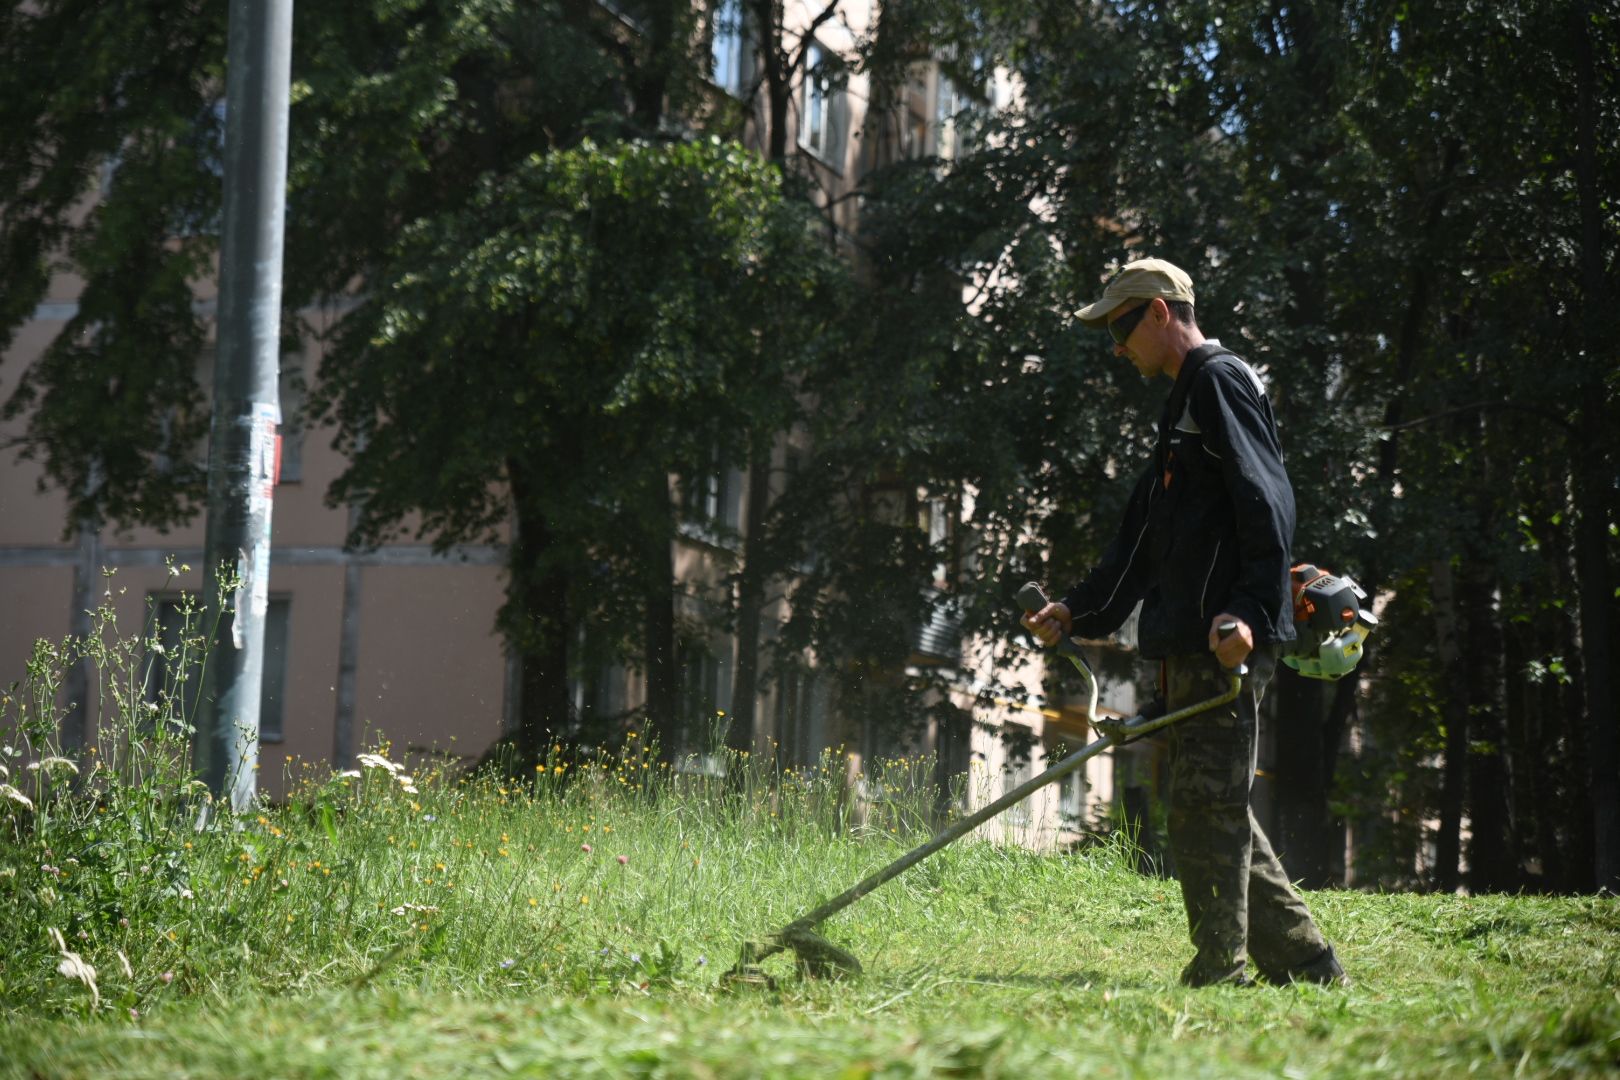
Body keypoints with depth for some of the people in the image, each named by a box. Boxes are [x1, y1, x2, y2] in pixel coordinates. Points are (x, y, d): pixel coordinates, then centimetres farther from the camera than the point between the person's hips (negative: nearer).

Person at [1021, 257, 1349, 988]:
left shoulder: (1221, 381, -6)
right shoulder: (1185, 402, 26)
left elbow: (1268, 503, -18)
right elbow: (1143, 543, 28)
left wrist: (1248, 610, -28)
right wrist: (1078, 611, 21)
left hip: (1227, 645, -10)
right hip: (1189, 648, 10)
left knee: (1208, 805, -10)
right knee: (1215, 811, 11)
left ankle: (1219, 971, -8)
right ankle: (1303, 961, 15)